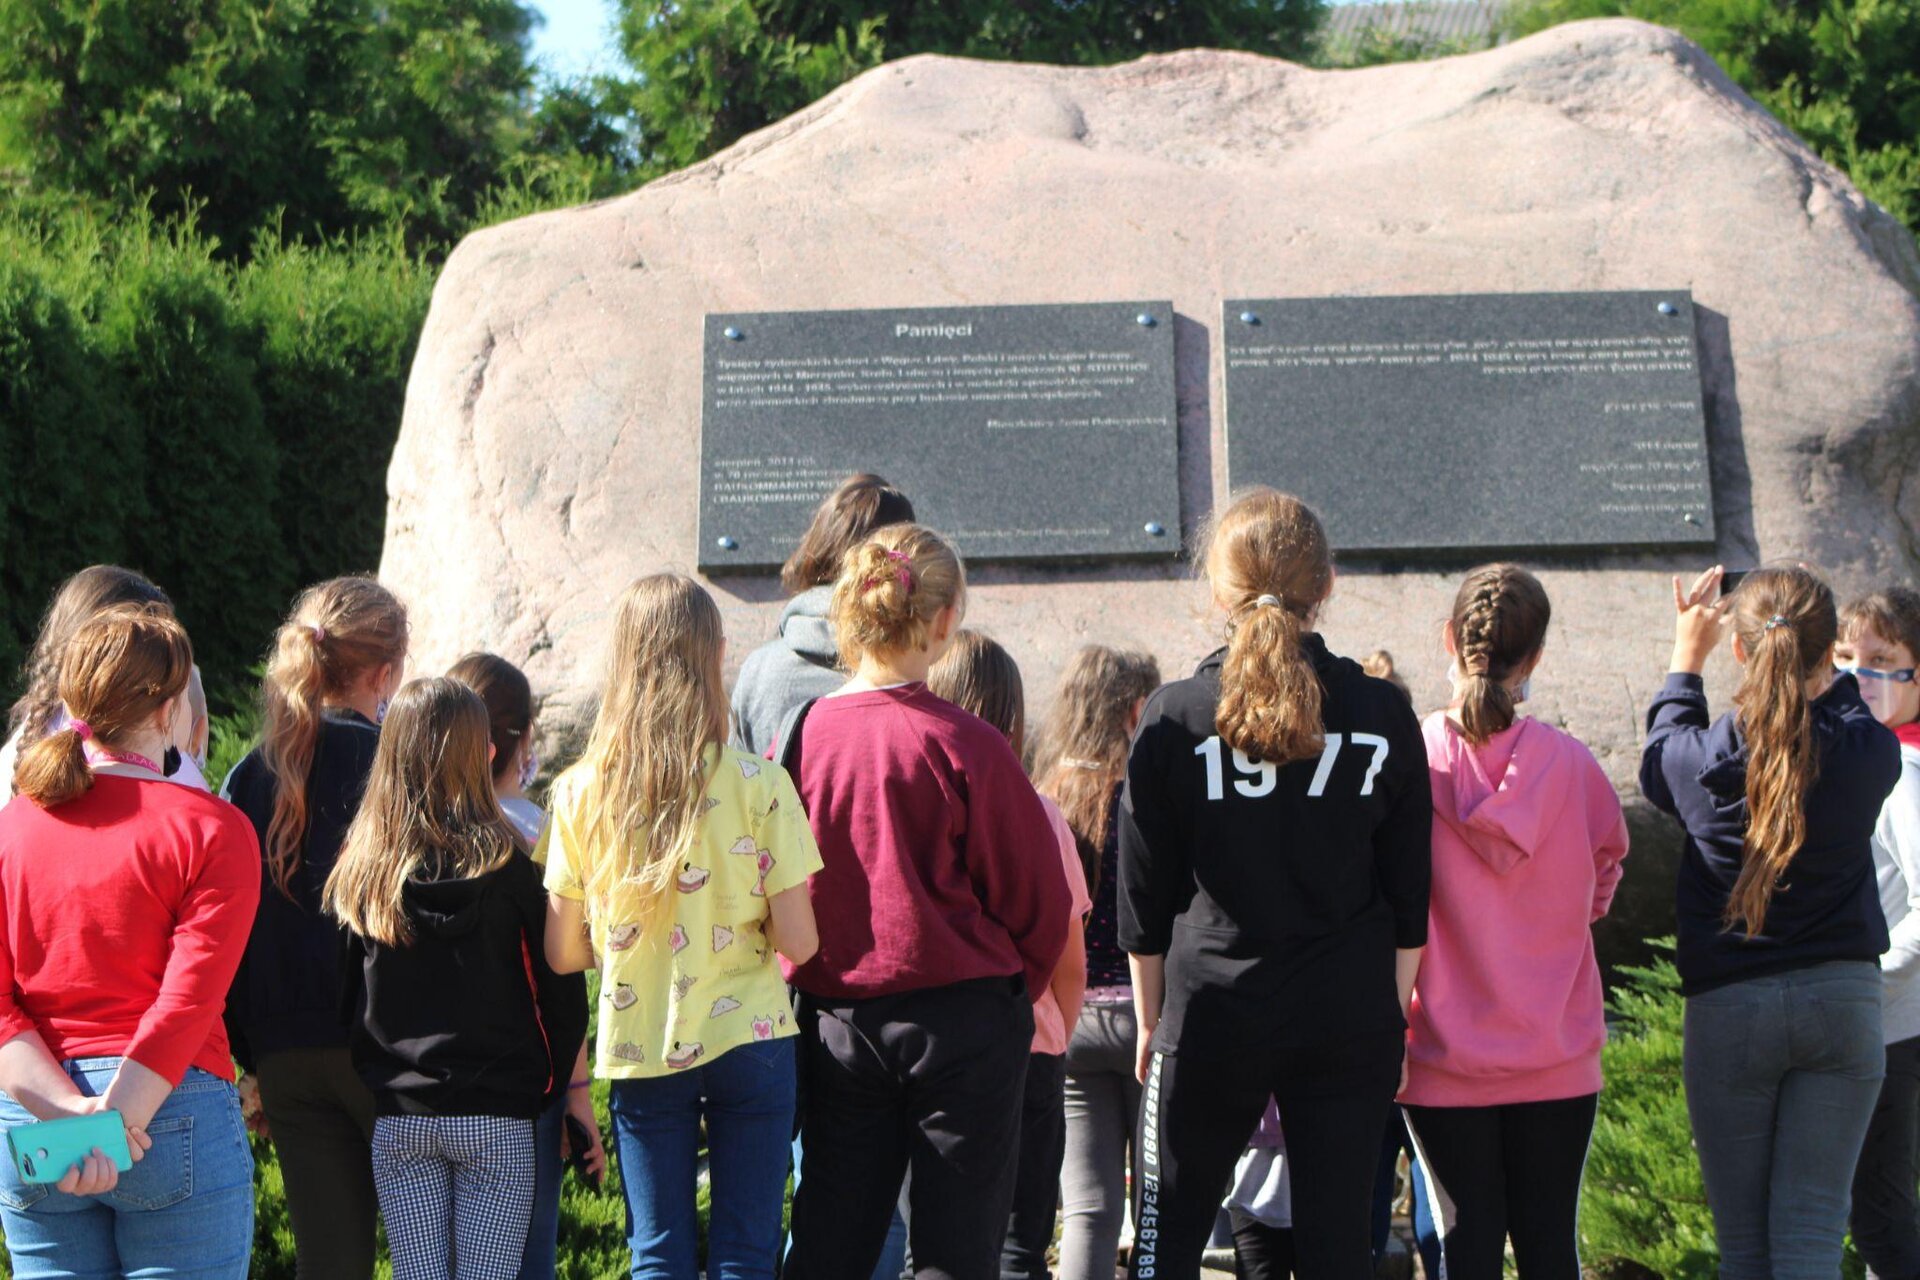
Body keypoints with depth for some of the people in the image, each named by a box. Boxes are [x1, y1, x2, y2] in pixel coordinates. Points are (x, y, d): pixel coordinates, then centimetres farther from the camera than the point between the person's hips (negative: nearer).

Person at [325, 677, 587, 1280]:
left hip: (396, 1117, 3)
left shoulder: (359, 867, 1)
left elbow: (340, 995, 7)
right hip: (494, 1117, -2)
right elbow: (559, 988, -3)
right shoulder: (508, 863, -7)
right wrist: (550, 1088, 11)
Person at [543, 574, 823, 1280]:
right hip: (747, 1038, -2)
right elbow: (798, 940, -9)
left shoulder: (580, 793, -4)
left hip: (639, 1047, 2)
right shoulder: (758, 786, -9)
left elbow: (562, 952, 0)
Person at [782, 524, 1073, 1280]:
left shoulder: (800, 736, -3)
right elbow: (1039, 899, -6)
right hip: (963, 1027, -4)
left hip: (835, 1025, 4)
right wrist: (1012, 988, 13)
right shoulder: (963, 744, -14)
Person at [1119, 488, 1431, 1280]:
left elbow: (1144, 900, 1)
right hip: (1352, 1019, 2)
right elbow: (1410, 901, 5)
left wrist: (1151, 1021, 12)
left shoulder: (1175, 719, -4)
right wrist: (1392, 1012, 14)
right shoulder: (1383, 717, 0)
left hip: (1213, 1014, -1)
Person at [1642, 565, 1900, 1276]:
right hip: (1842, 1000, 1)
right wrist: (1821, 664, 26)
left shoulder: (1705, 760, -8)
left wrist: (1686, 657, 25)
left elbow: (1660, 755, 16)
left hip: (1727, 1005, -1)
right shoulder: (1869, 754, -7)